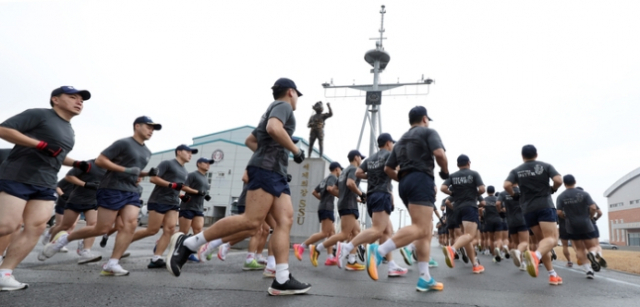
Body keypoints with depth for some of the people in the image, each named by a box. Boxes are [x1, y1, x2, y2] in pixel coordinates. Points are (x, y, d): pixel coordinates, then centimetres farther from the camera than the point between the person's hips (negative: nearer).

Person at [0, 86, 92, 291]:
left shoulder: (69, 131, 20)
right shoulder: (39, 114, -4)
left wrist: (76, 164, 14)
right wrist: (41, 144, -20)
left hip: (46, 185, 8)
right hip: (16, 178, -7)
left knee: (36, 227, -4)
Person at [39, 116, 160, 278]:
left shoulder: (147, 153, 16)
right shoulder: (124, 143, -8)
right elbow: (100, 160, -11)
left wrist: (148, 173, 7)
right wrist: (124, 170, -18)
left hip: (131, 192, 7)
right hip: (112, 190, -7)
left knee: (131, 224, -12)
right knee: (102, 229, -3)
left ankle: (112, 264, -9)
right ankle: (64, 238, 22)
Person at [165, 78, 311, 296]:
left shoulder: (273, 109, 30)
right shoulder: (283, 106, 1)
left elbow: (250, 140, 33)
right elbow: (273, 128, -22)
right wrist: (296, 150, -12)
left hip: (276, 173, 10)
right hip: (266, 170, -10)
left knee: (285, 221, -3)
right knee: (252, 221, -19)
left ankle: (282, 281, -10)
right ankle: (187, 243, -12)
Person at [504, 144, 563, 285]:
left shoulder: (516, 171, 7)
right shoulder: (545, 166, 5)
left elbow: (507, 185, -9)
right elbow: (558, 180, -10)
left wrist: (514, 196, 8)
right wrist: (553, 189, 10)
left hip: (528, 210, 3)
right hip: (545, 206, -3)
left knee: (541, 240, 14)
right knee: (551, 239, -9)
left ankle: (552, 275, 12)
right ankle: (536, 255, -41)